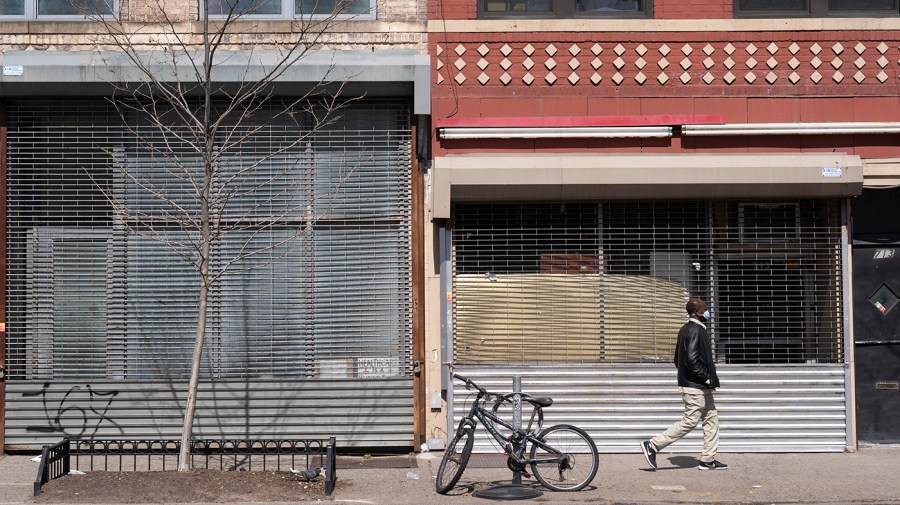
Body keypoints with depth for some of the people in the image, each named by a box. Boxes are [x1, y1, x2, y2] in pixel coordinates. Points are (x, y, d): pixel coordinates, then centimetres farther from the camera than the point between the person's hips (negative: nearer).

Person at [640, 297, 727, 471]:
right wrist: (707, 378, -17)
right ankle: (652, 445, -1)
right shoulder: (694, 331, -18)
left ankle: (708, 459, 17)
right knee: (689, 422, -5)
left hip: (700, 387, 10)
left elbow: (678, 360, 16)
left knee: (711, 419, 13)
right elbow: (692, 360, -27)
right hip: (695, 386, -10)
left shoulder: (687, 329, 12)